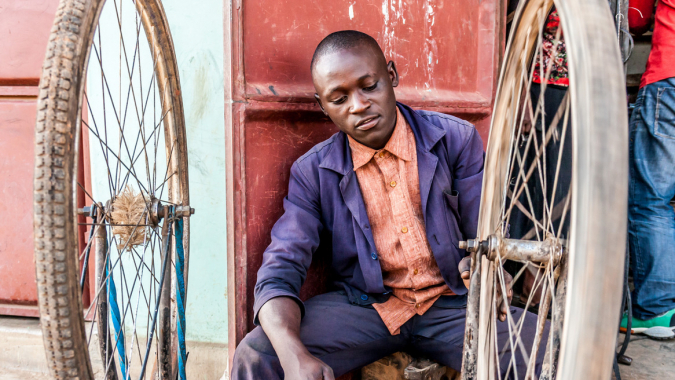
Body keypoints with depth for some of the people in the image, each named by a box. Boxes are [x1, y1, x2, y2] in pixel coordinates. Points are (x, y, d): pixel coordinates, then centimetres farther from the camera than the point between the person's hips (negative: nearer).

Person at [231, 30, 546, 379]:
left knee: (547, 348, -24)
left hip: (453, 304, 1)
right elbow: (279, 272, -9)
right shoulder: (312, 173, -2)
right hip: (363, 307, 0)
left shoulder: (456, 139, -1)